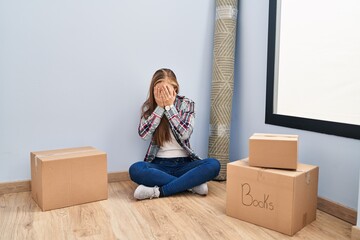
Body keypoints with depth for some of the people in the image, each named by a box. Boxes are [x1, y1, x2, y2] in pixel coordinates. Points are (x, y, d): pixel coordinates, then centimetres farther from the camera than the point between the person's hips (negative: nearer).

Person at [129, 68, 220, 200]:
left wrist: (169, 106, -14)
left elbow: (185, 134, -14)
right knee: (135, 170, -32)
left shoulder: (186, 104, 1)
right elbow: (144, 134, -11)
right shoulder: (149, 106, 4)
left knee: (213, 165, -28)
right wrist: (160, 107, -13)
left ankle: (158, 191, -28)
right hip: (159, 164, 0)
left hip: (183, 163, 0)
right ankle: (192, 184, -23)